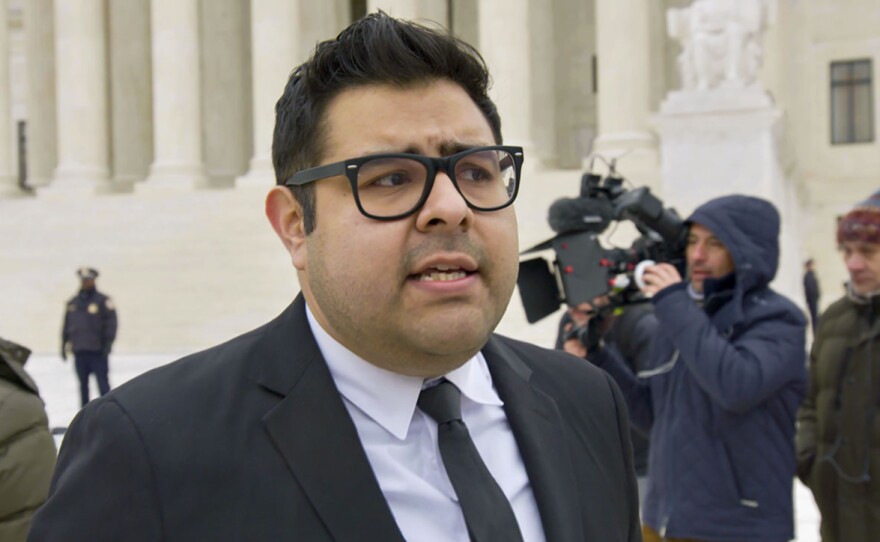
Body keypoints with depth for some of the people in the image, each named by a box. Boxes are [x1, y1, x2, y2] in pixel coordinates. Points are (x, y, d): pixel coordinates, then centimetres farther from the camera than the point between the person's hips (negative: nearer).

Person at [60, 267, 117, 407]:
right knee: (83, 384, 11)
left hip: (98, 352, -5)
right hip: (79, 352, 5)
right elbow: (66, 326, 17)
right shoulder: (72, 303, 13)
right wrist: (64, 345, 14)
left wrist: (107, 345, -13)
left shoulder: (103, 301, -2)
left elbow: (111, 324, -6)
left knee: (102, 383, -4)